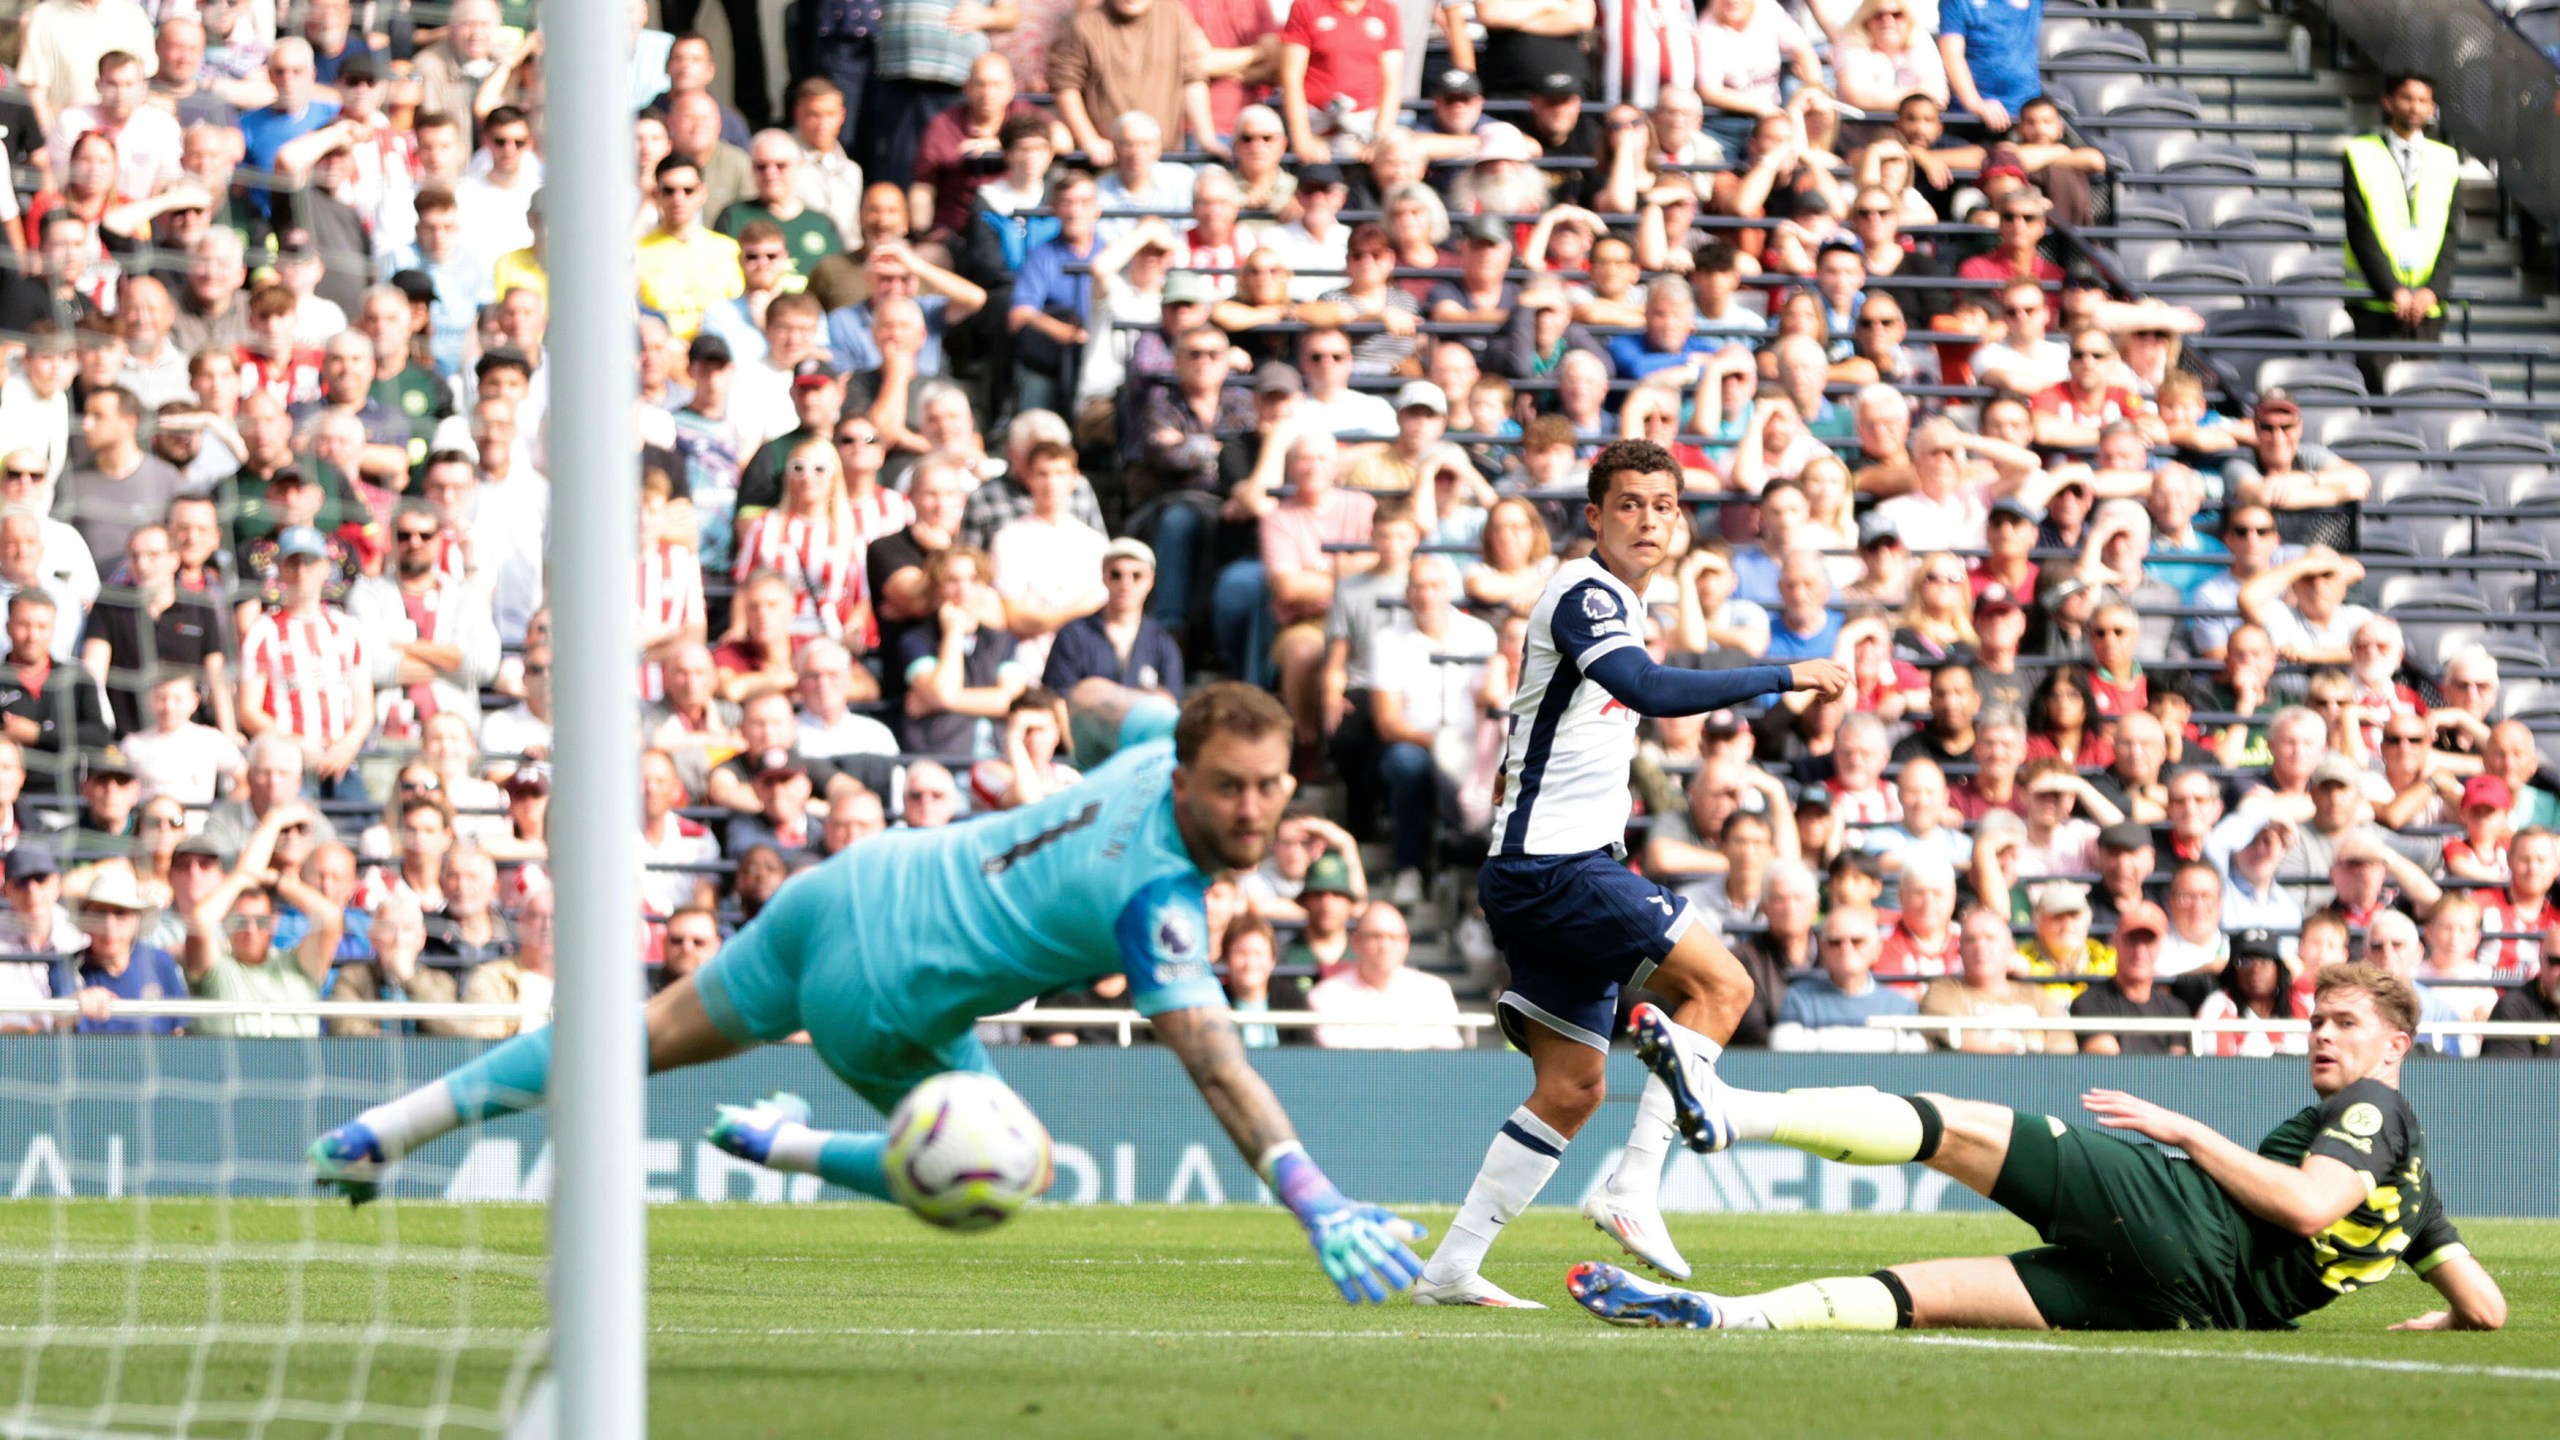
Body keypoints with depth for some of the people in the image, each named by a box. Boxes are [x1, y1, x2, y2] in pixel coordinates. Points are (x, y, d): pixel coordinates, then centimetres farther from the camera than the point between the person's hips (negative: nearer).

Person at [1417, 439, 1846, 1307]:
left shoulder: (1610, 602, 21)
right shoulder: (1585, 593, -12)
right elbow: (1650, 690, -29)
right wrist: (1784, 676, -27)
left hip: (1563, 867, 10)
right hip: (1554, 868, -10)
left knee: (1573, 1087, 9)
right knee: (1722, 982, -16)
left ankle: (1452, 1268, 10)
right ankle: (1632, 1189, -17)